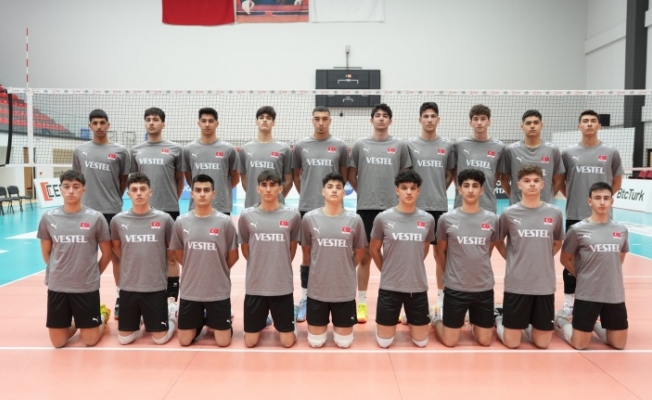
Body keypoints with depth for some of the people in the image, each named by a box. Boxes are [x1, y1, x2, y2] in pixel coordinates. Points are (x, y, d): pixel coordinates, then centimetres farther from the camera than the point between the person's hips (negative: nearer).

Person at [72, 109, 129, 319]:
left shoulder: (120, 151, 0)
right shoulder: (80, 150, 8)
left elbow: (124, 180, 6)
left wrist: (113, 199, 7)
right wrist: (88, 197, 8)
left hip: (112, 211, -2)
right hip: (86, 210, 3)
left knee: (115, 255, 4)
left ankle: (120, 298, 15)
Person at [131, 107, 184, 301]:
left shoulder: (175, 149, 2)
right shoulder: (136, 150, 9)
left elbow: (180, 179, 8)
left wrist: (172, 199, 5)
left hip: (169, 210, -2)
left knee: (171, 256, 3)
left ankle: (172, 299, 11)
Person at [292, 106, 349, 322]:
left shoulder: (340, 146, 1)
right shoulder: (301, 146, 4)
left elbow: (344, 175, 11)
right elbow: (296, 175, 13)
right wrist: (306, 194, 12)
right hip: (306, 208, 1)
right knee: (307, 255, 8)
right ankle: (305, 299, 18)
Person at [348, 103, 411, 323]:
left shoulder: (399, 145, 6)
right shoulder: (360, 145, 6)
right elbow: (351, 176, 10)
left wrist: (396, 193, 5)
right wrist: (364, 192, 6)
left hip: (392, 208, 0)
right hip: (366, 208, 0)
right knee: (365, 256, 5)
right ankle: (362, 303, 14)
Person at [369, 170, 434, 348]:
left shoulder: (428, 219, -2)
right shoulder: (383, 218, -9)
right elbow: (374, 249, 5)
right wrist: (388, 271, 7)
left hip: (418, 287, 2)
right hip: (389, 287, -2)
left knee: (421, 341, 10)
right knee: (384, 342, 5)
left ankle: (410, 319, 41)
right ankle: (392, 319, 37)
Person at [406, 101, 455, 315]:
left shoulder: (448, 145, 3)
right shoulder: (410, 145, 0)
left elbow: (450, 174, 13)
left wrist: (439, 191, 4)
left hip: (439, 206, 1)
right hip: (415, 206, -1)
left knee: (440, 253, 9)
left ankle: (441, 297, 22)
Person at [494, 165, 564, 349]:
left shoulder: (555, 213, 0)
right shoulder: (509, 213, -5)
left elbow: (557, 244, 15)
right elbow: (498, 242, 9)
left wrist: (542, 260, 5)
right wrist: (514, 261, 1)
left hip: (545, 284, 2)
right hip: (516, 284, -2)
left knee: (543, 343, 7)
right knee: (512, 343, 3)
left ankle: (528, 325, 37)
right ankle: (499, 321, 32)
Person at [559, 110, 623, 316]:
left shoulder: (611, 153, 3)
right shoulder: (568, 153, 1)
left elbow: (617, 182, 11)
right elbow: (559, 181, 10)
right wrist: (572, 197, 1)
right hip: (575, 215, 0)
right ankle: (568, 300, 17)